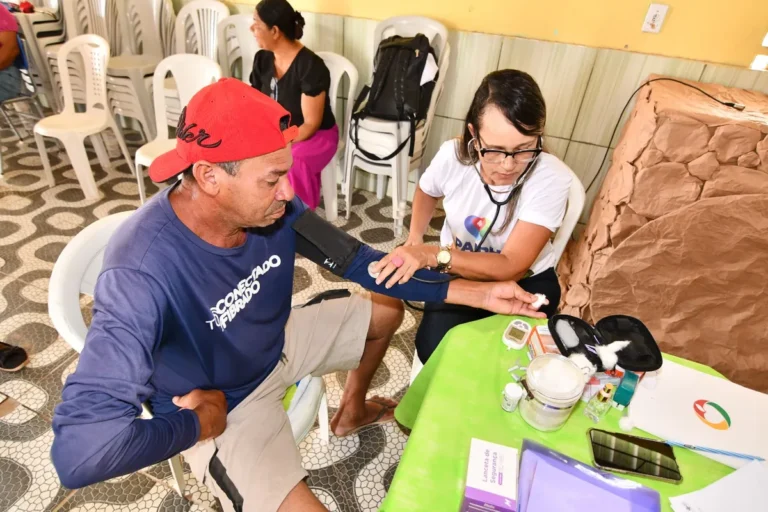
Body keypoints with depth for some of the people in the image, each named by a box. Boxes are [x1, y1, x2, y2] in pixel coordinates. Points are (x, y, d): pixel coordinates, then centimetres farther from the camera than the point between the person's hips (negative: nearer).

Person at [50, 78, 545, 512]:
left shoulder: (272, 206, -19)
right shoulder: (143, 273, -37)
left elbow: (358, 261, -12)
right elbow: (80, 452, -39)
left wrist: (475, 292, -16)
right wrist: (195, 425, -22)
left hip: (276, 345, 6)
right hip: (221, 407, -5)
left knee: (387, 309, 14)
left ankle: (352, 411, 38)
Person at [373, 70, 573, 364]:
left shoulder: (552, 179, -29)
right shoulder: (452, 156, -20)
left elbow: (510, 267, -31)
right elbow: (426, 192, 6)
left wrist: (433, 255, -43)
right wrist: (414, 240, -10)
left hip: (524, 281, -1)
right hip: (457, 270, 2)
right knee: (434, 348, -21)